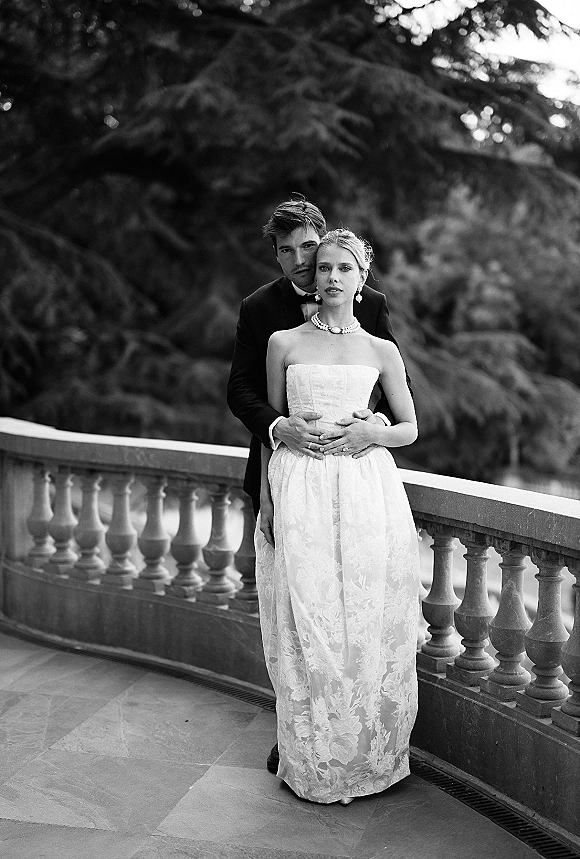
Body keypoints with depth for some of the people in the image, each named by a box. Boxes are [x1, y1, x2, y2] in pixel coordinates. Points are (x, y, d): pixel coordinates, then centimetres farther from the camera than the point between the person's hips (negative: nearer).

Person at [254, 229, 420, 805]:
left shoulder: (381, 351, 9)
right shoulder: (284, 343, 8)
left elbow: (410, 428, 14)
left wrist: (368, 433, -6)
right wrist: (267, 493, 3)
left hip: (367, 491, 1)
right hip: (299, 493, -1)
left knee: (366, 624, 2)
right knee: (306, 626, -1)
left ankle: (371, 757, 19)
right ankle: (313, 764, 13)